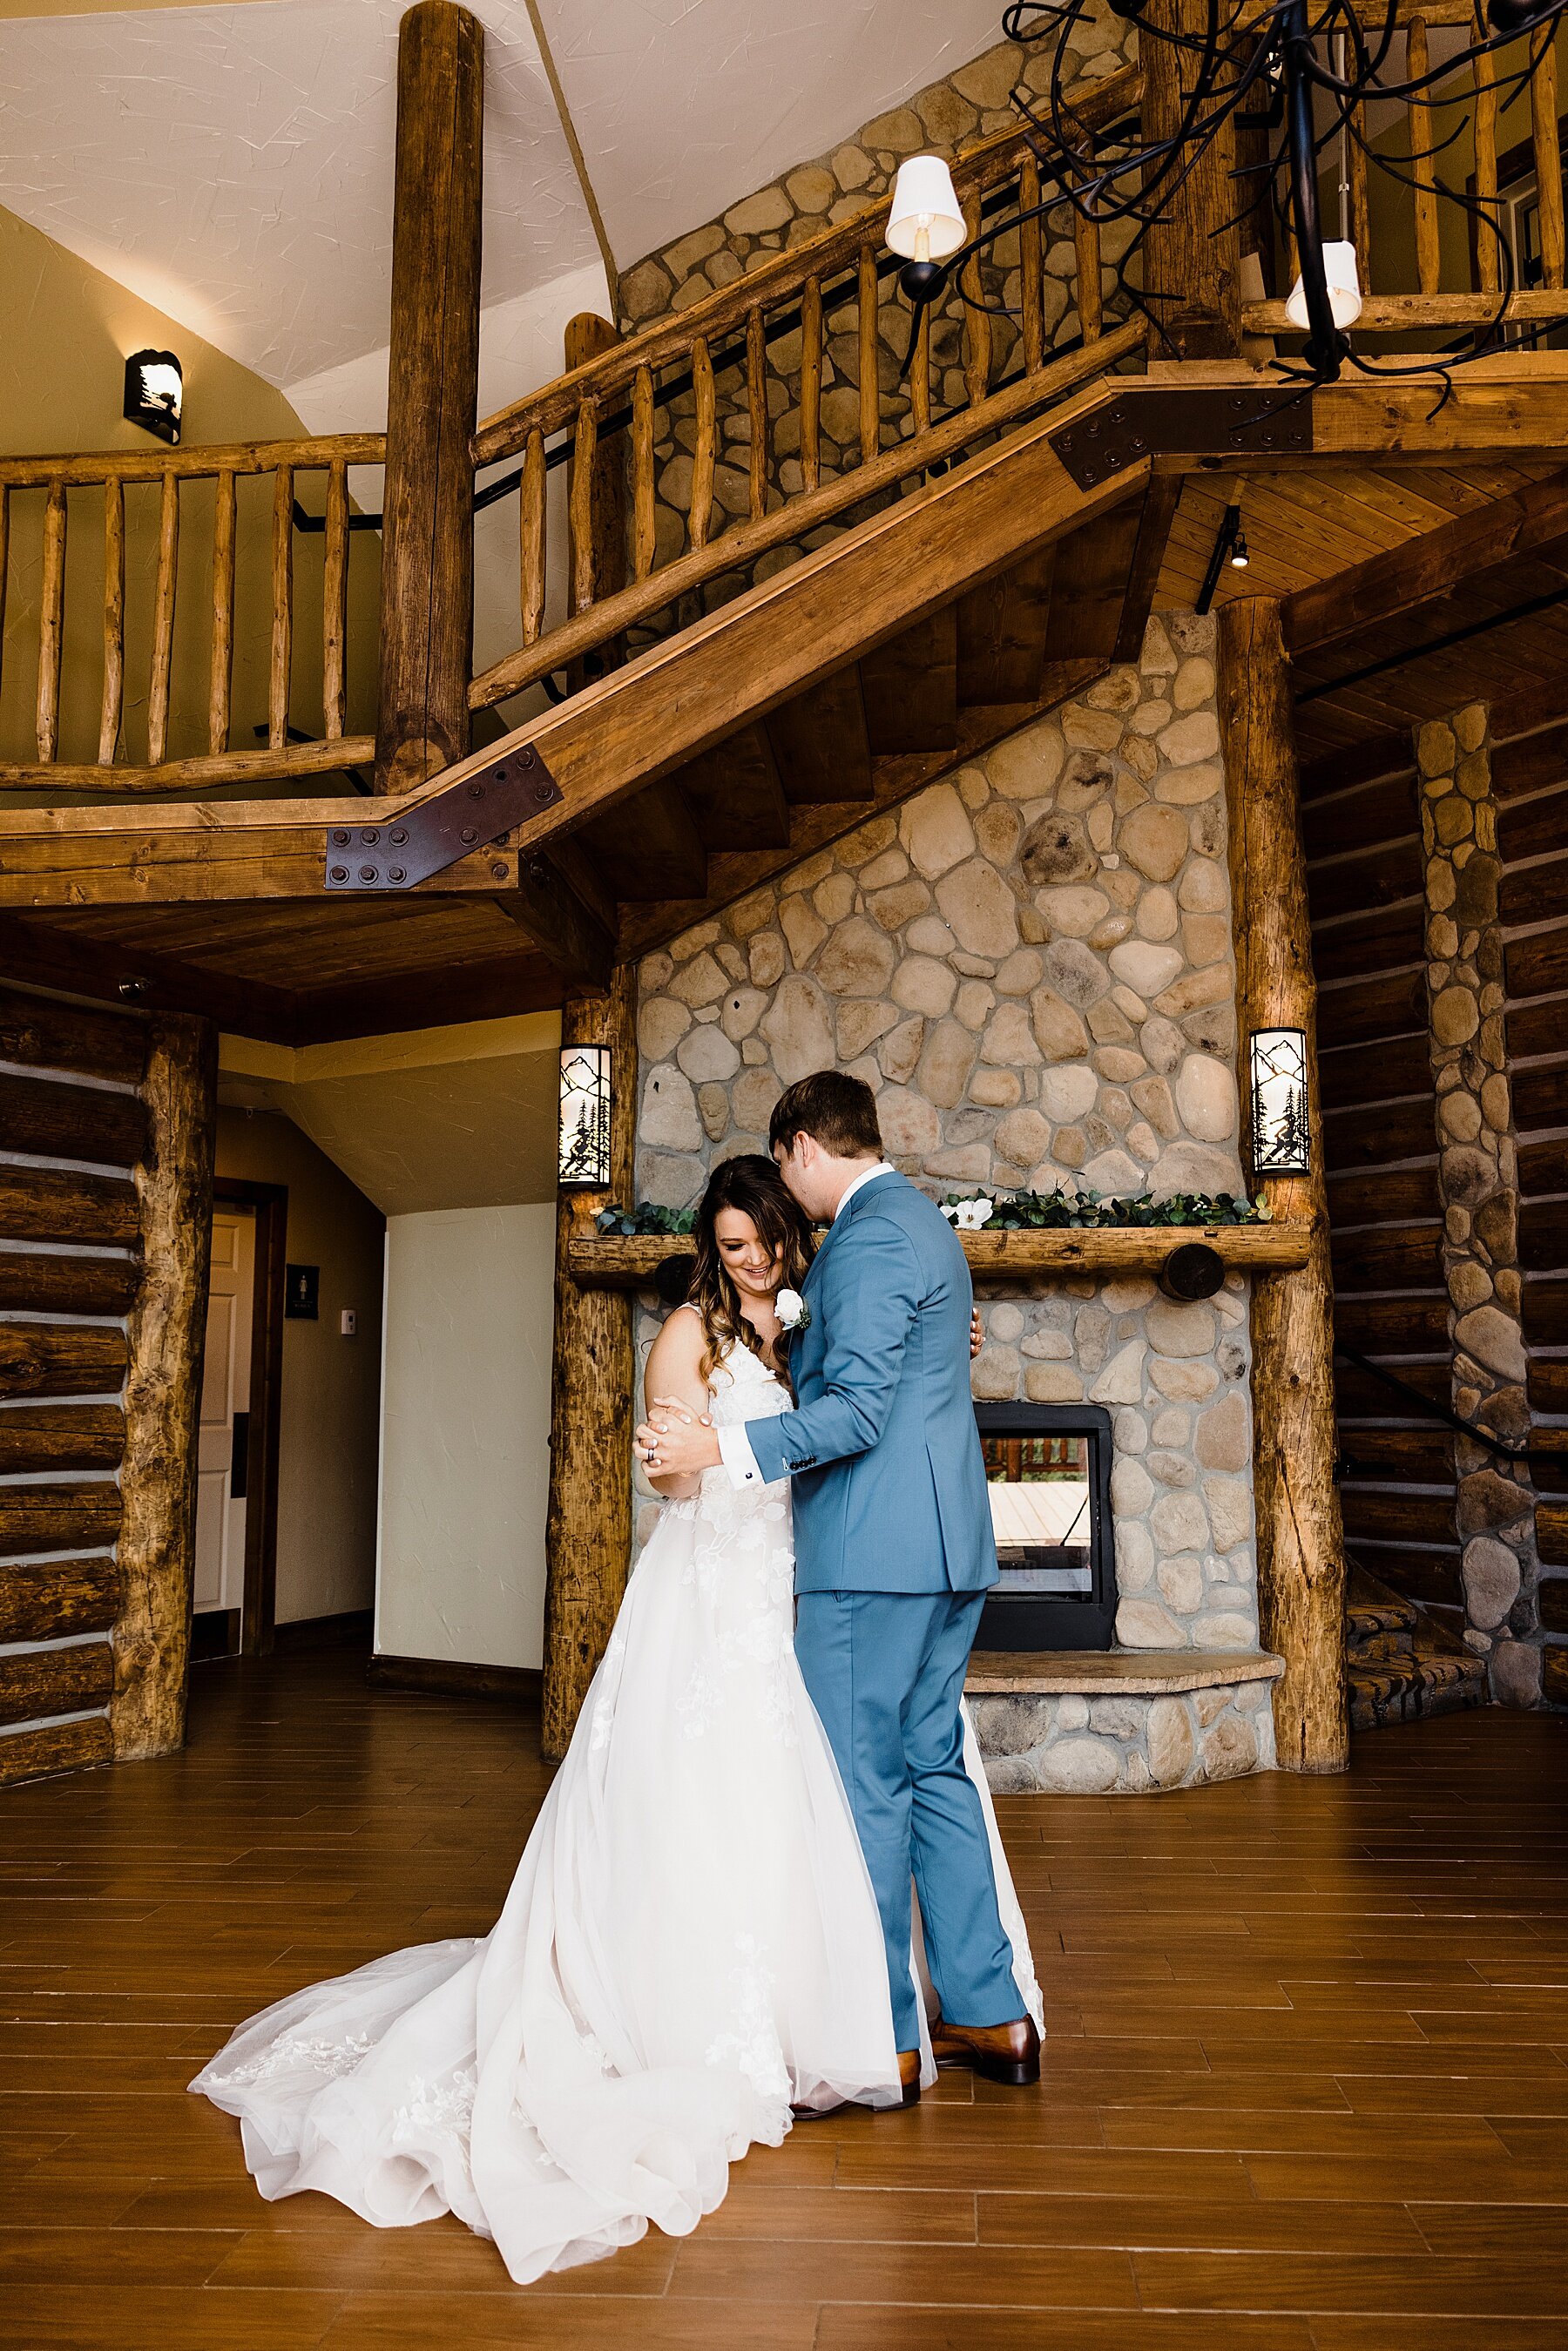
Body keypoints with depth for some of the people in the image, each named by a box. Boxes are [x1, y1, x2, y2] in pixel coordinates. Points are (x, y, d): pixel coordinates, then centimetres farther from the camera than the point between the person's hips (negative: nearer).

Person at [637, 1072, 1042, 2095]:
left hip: (875, 1550, -10)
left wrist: (725, 1447, -25)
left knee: (864, 1787, 0)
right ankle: (990, 2013, 23)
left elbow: (857, 1409, -21)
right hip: (946, 1545, 10)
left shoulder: (868, 1237, -14)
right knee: (936, 1771, 15)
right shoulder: (924, 1222, 18)